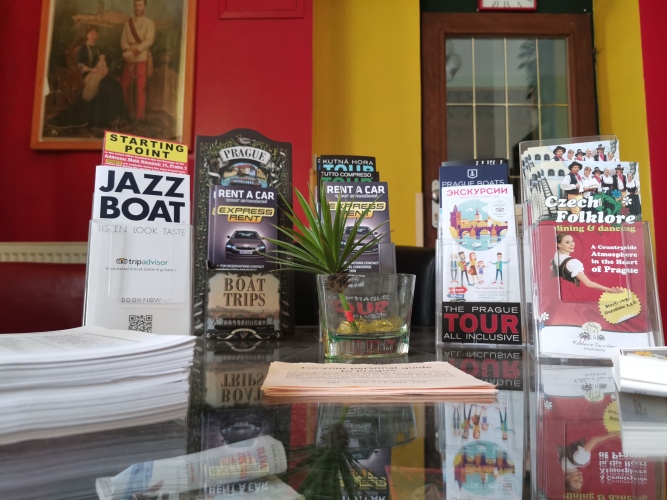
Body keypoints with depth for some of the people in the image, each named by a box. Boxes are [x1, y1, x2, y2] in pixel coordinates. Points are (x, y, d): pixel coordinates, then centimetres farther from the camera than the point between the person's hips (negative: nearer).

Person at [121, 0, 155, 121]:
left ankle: (139, 115, 2)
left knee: (140, 88, -5)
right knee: (124, 86, 6)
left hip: (142, 59, -4)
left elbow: (149, 41, -12)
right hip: (129, 59, 4)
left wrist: (135, 50, -21)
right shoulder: (128, 22, 12)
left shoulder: (149, 23, 0)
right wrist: (127, 50, -16)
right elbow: (123, 39, 5)